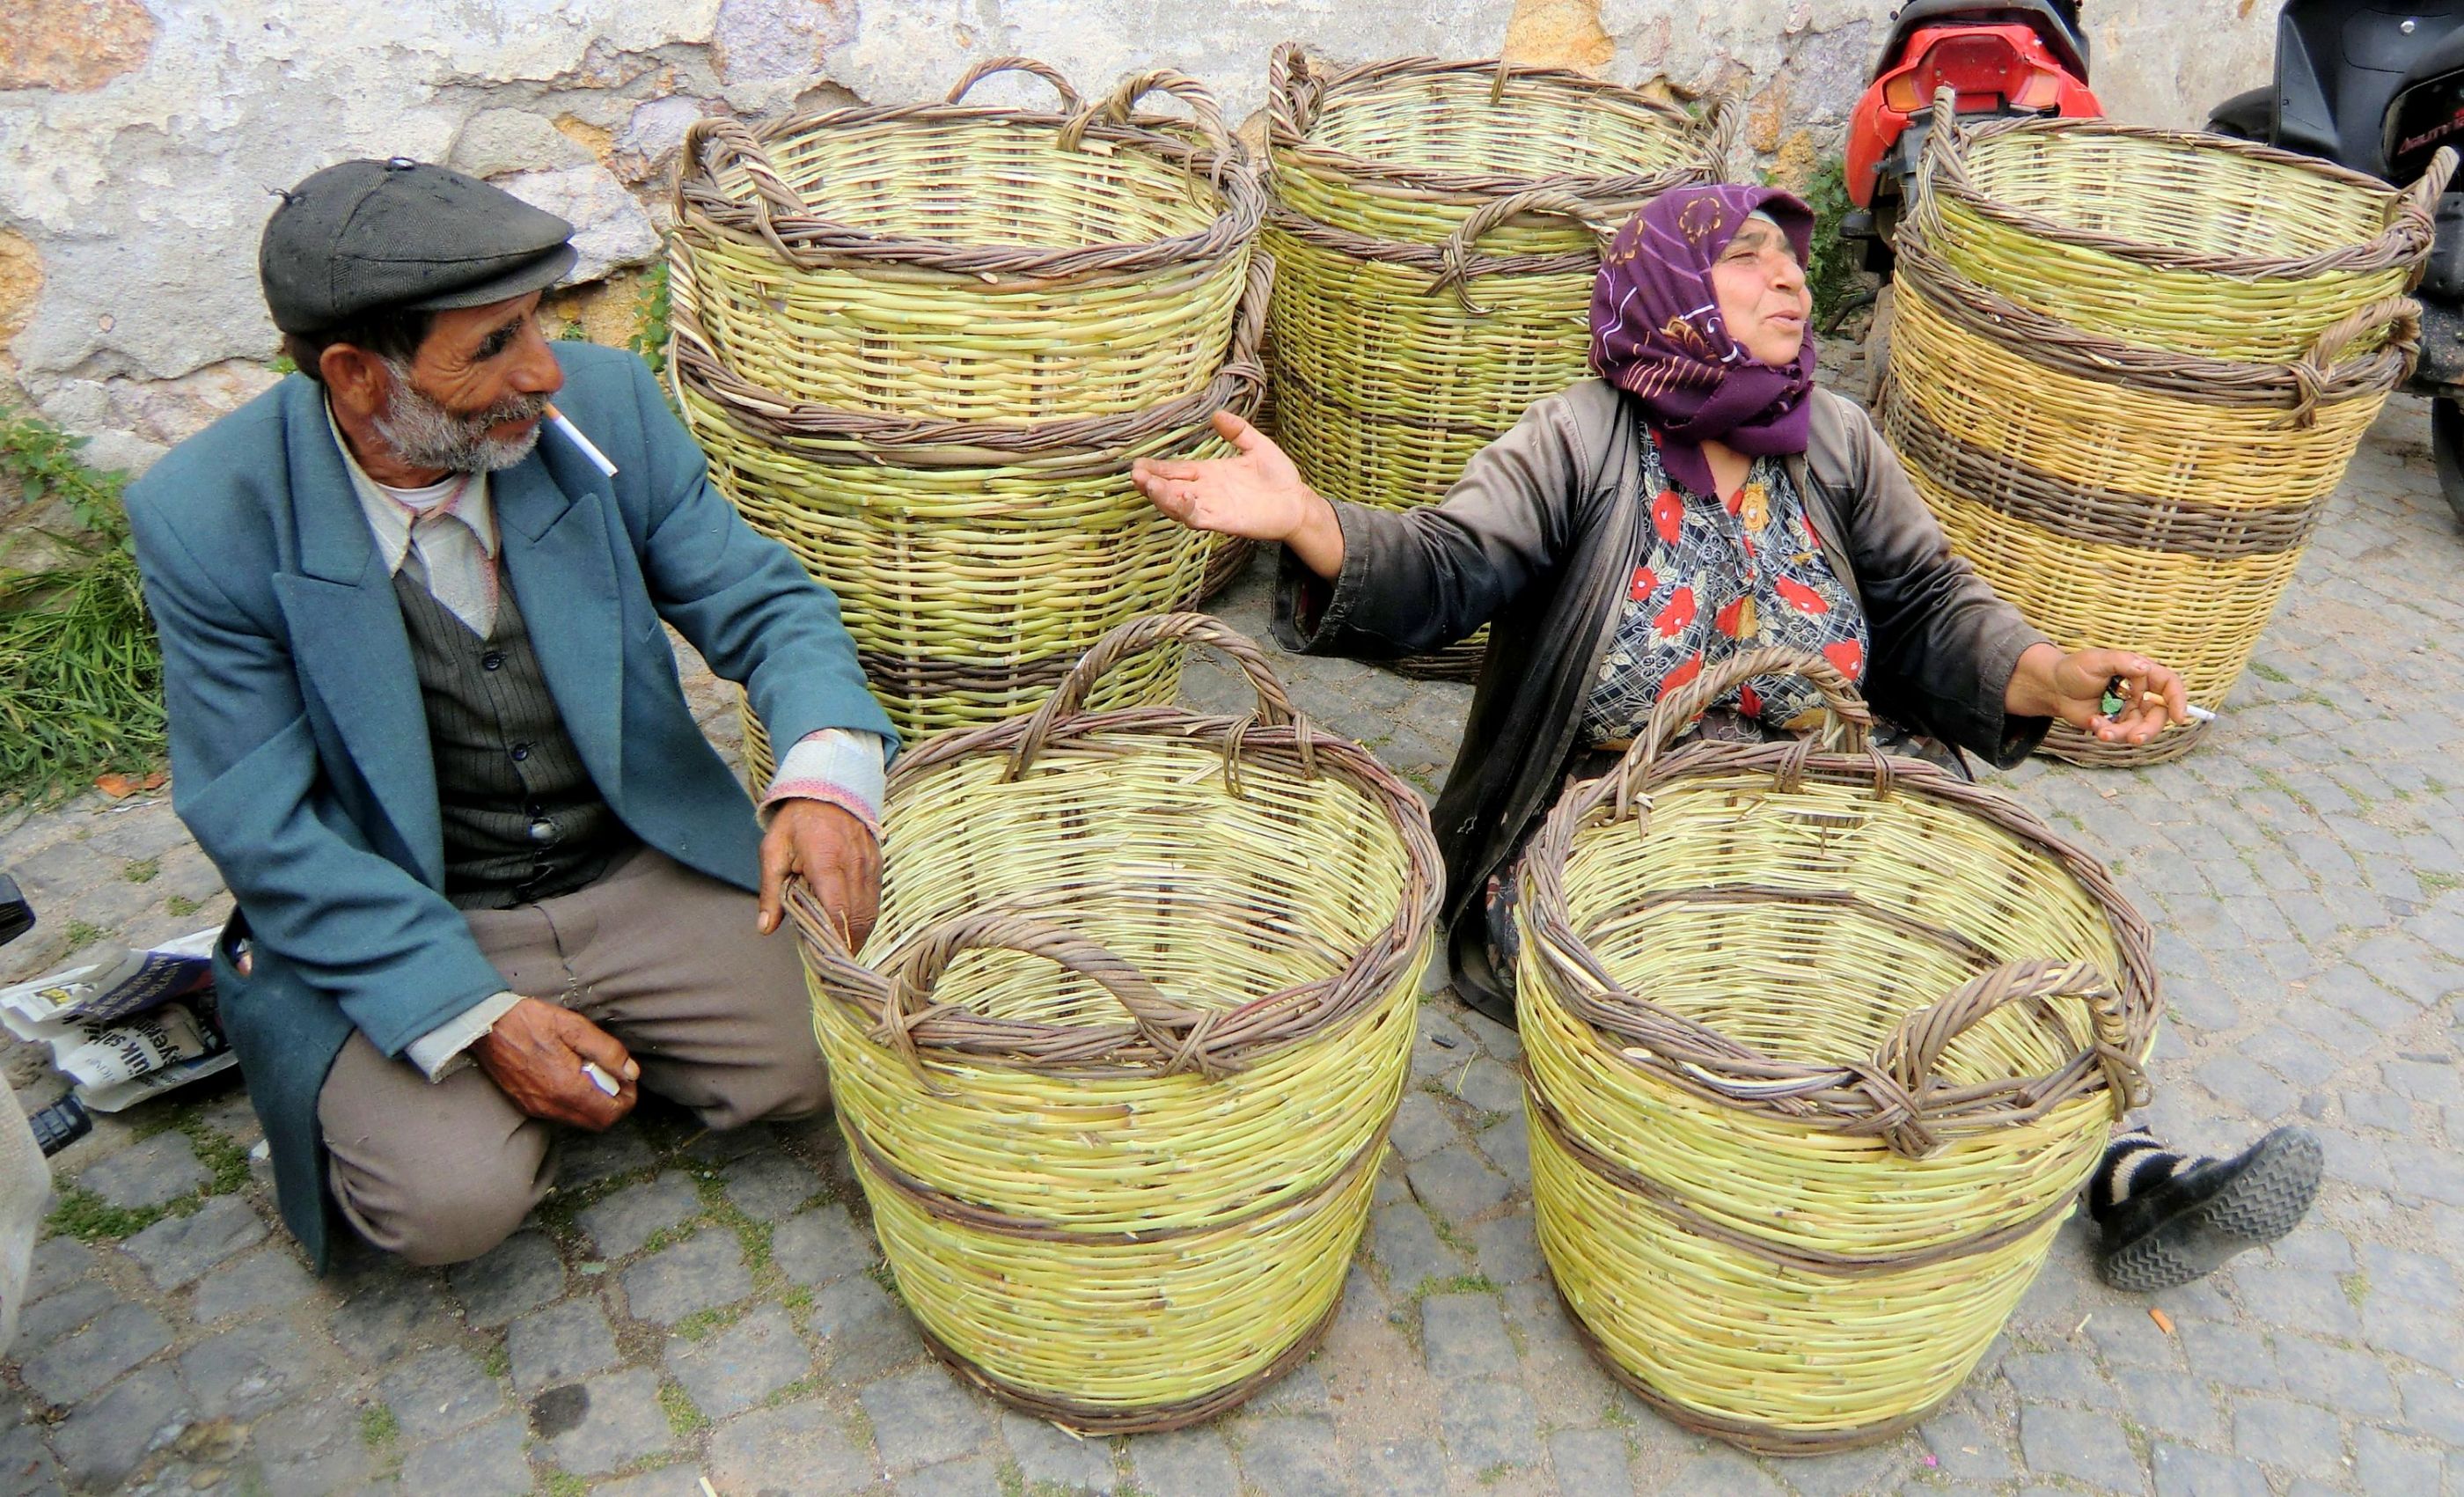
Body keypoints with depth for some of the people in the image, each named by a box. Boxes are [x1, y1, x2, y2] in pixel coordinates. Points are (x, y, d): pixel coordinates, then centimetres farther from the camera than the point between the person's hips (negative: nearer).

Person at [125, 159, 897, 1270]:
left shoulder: (602, 404, -10)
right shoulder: (208, 520, -15)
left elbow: (760, 604, -6)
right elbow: (263, 829, -12)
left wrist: (826, 775, -29)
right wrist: (477, 1019, -21)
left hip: (645, 872, 3)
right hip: (398, 929, -2)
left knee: (825, 1060, -14)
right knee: (450, 1198, -22)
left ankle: (599, 1041, 13)